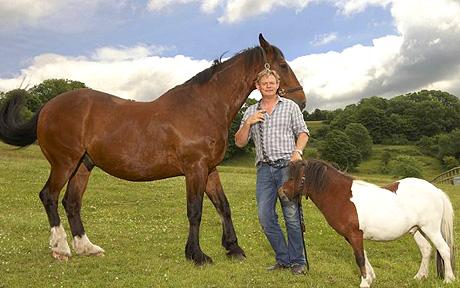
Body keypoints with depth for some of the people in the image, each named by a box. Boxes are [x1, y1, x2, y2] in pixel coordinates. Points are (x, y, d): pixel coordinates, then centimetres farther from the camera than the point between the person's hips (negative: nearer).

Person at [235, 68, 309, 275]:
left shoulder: (290, 106, 9)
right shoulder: (251, 112, 14)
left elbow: (303, 132, 7)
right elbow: (240, 143, 11)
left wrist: (297, 151, -12)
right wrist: (248, 123, -6)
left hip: (287, 166, -3)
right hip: (264, 169, 3)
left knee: (291, 216, -3)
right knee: (265, 217, 2)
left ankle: (297, 261, 11)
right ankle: (283, 258, 16)